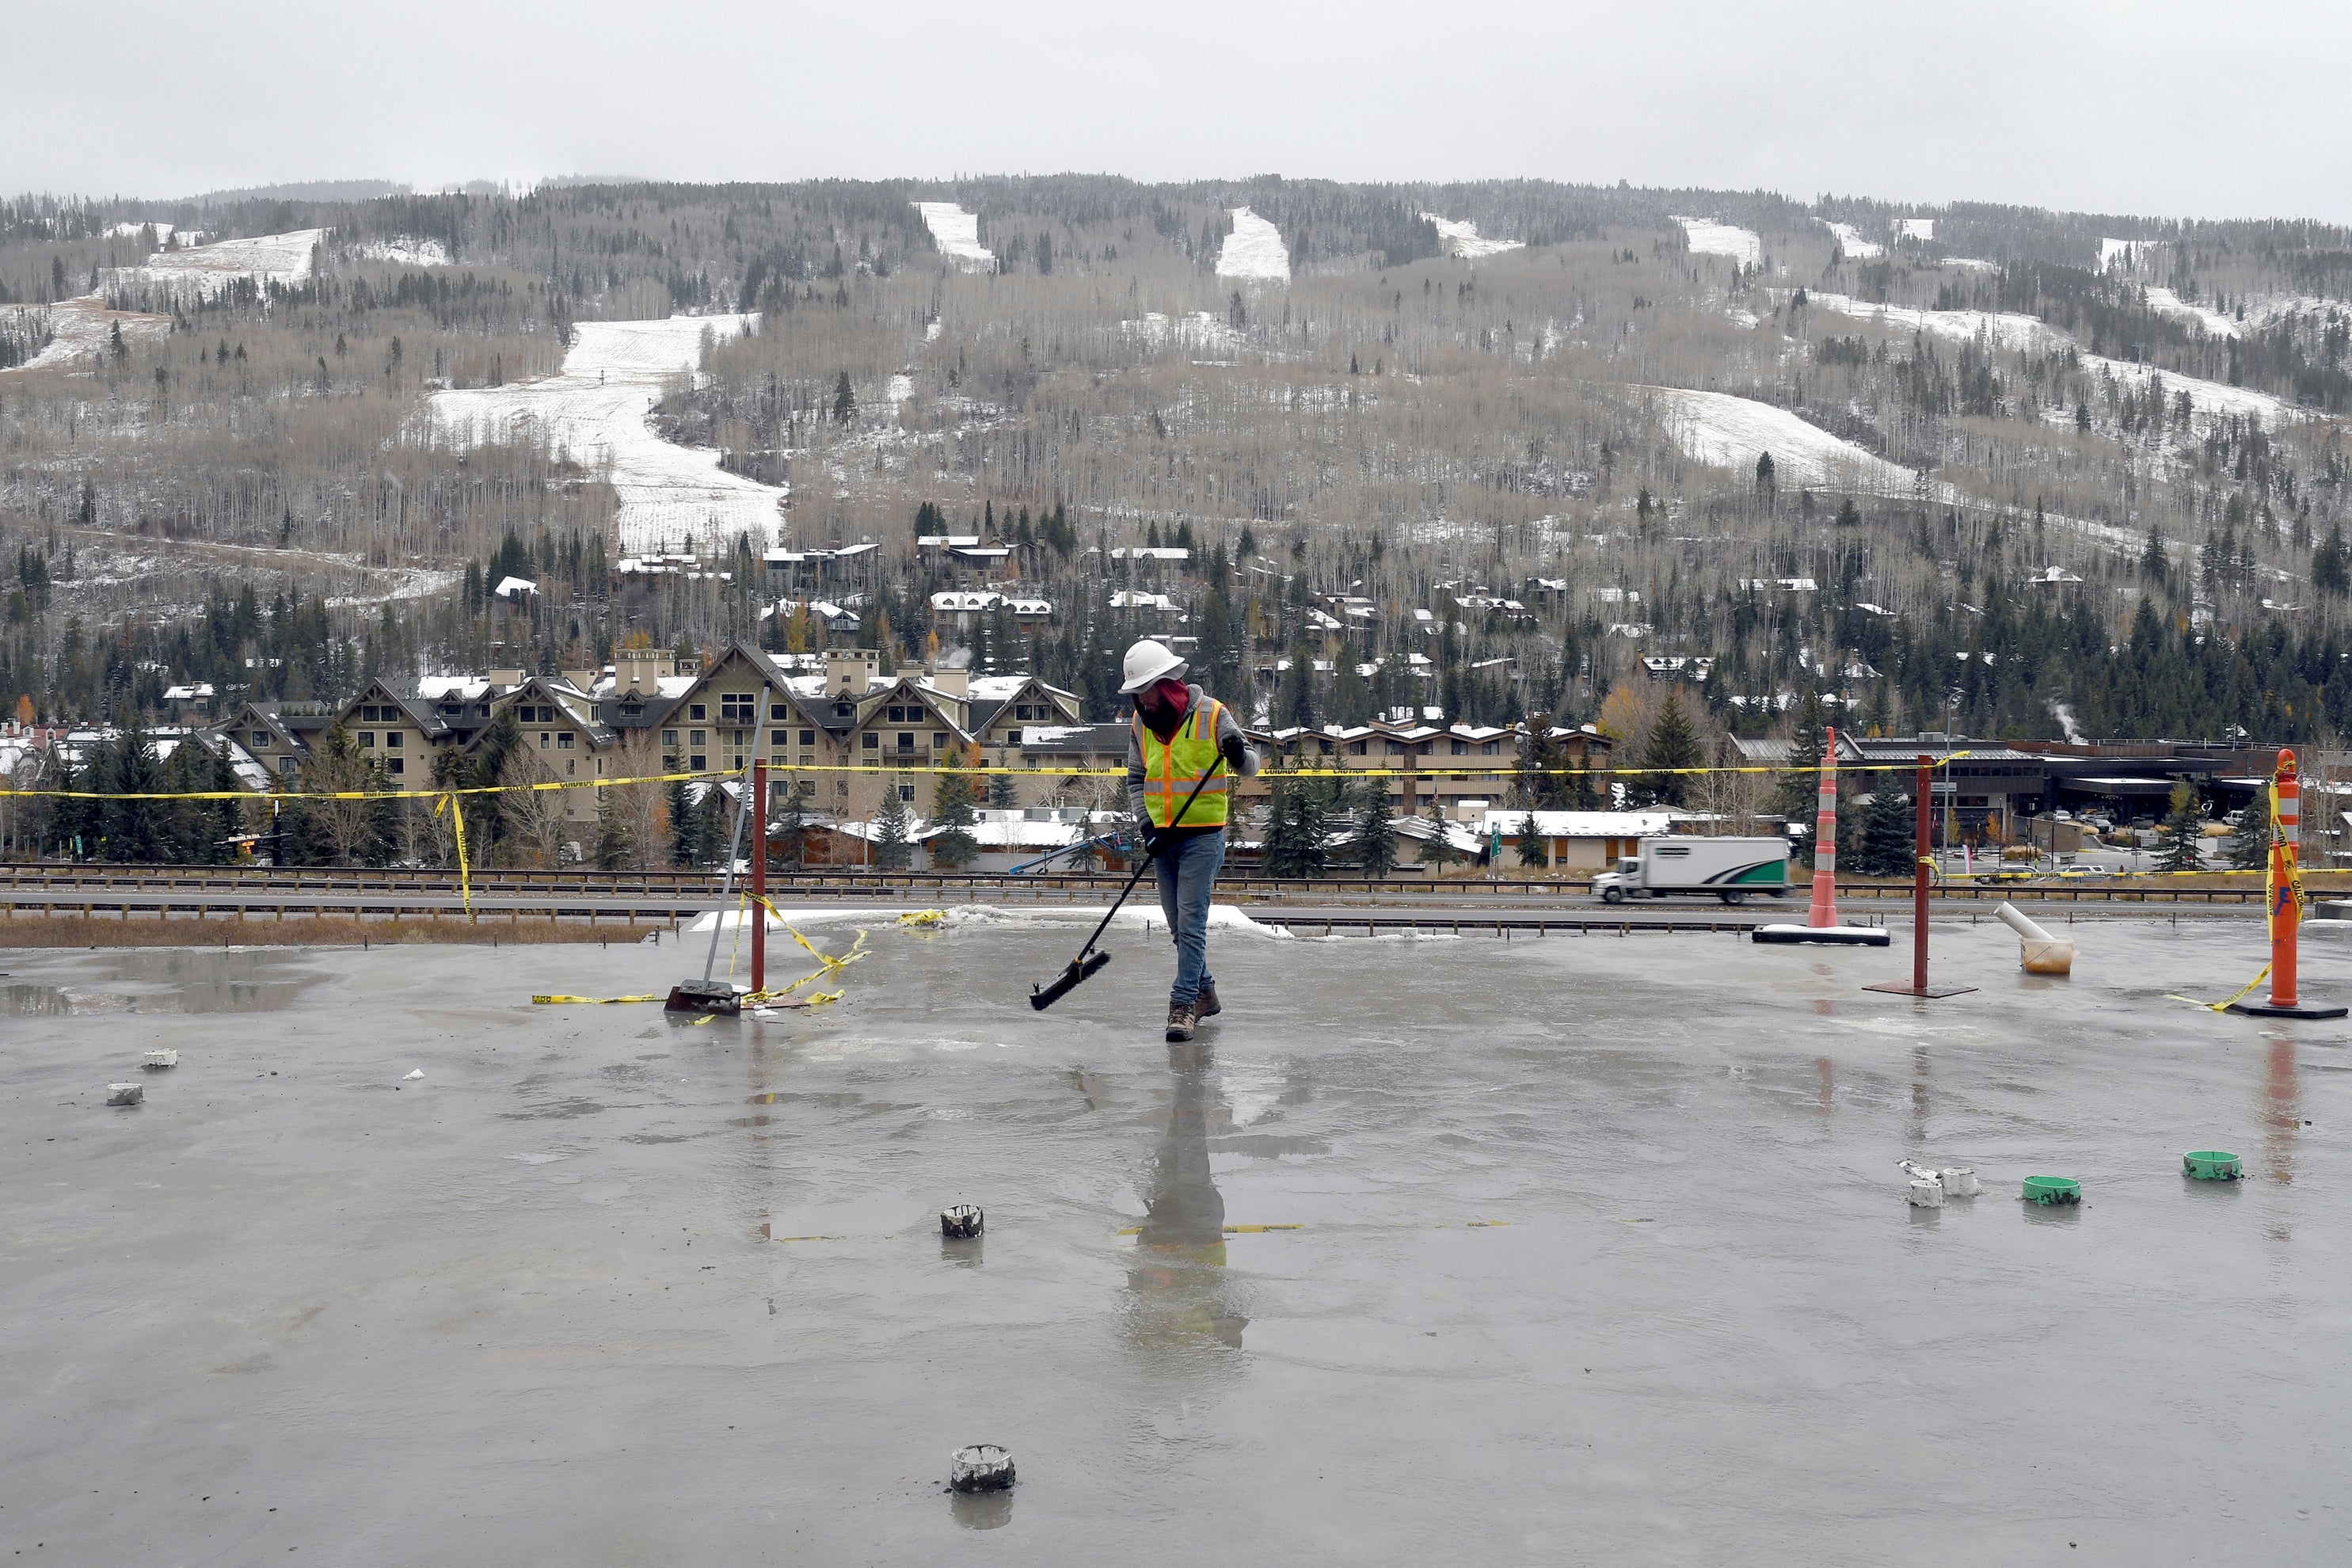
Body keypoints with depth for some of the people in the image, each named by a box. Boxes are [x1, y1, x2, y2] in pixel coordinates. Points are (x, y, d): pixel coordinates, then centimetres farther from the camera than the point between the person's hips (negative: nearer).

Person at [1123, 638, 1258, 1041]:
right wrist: (1146, 825, -3)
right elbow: (1136, 780, 12)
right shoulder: (1141, 723, 5)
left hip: (1203, 834, -6)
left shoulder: (1212, 715, -10)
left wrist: (1238, 755, -31)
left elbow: (1250, 768, -7)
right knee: (1179, 925, 13)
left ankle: (1183, 1006, -10)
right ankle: (1204, 993, 29)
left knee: (1191, 921, -11)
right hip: (1162, 837, 6)